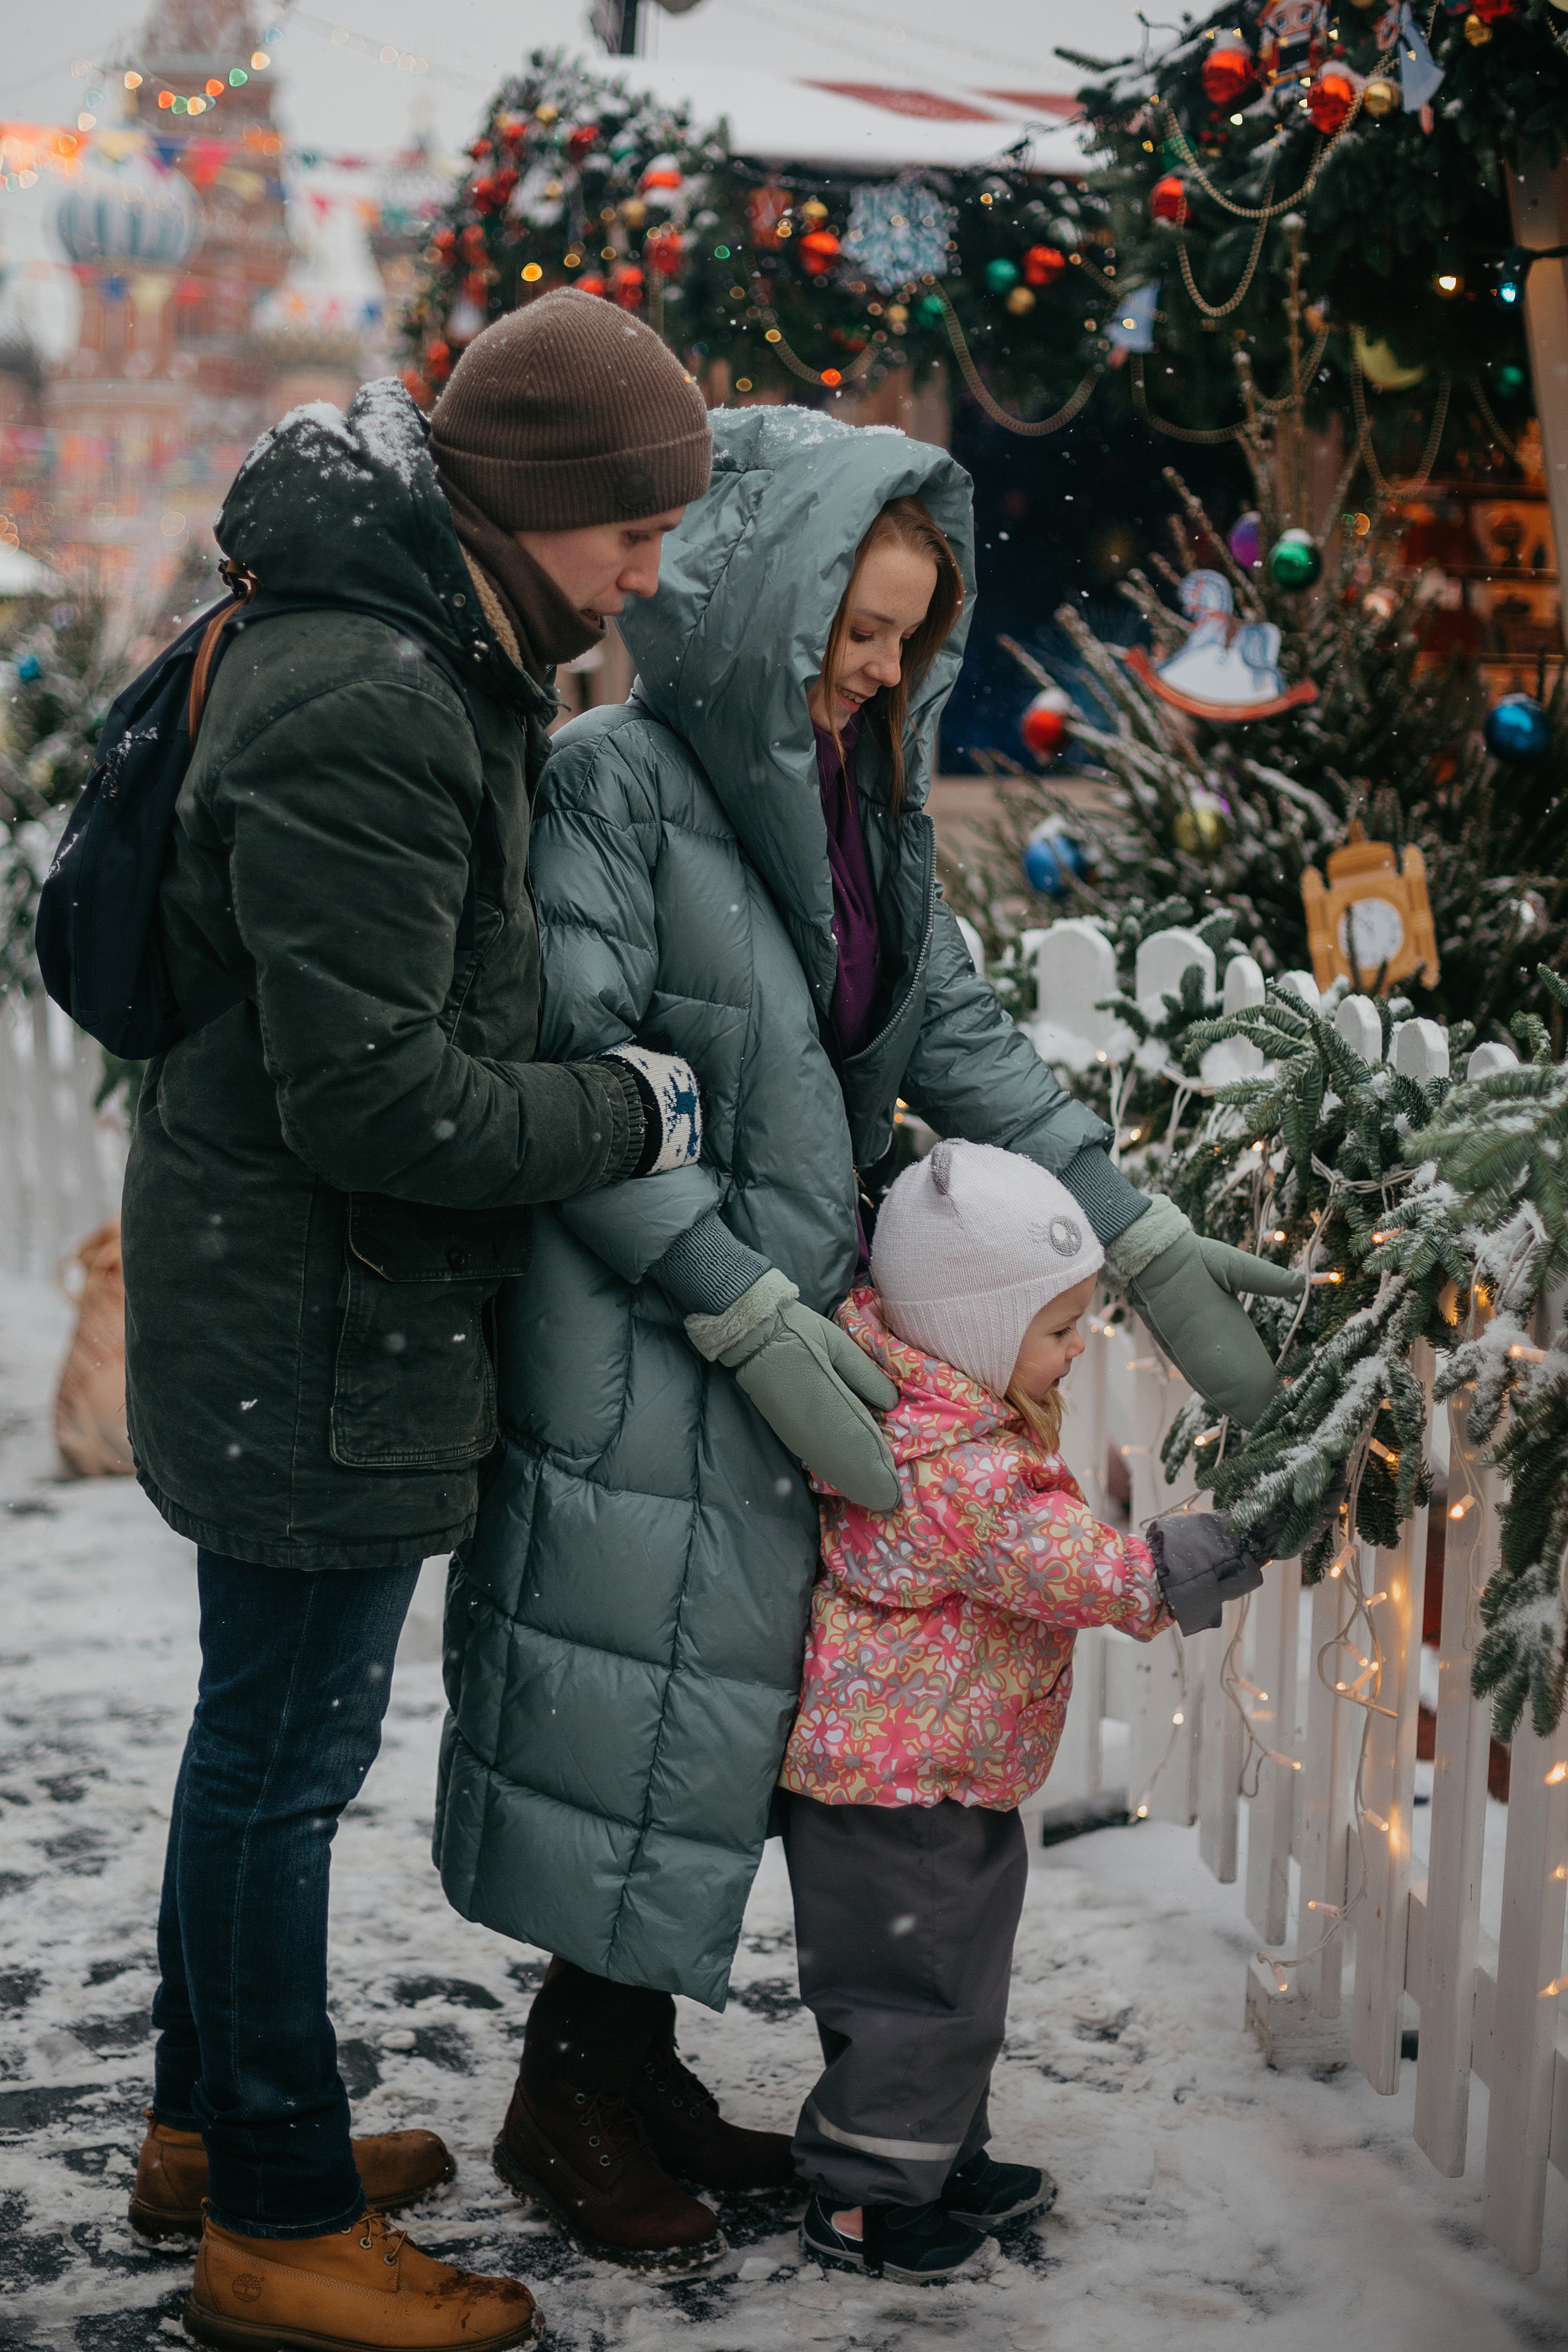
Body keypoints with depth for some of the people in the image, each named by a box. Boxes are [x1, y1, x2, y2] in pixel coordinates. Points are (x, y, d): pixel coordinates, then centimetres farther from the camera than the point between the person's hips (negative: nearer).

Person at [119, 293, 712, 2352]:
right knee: (285, 1754, 2)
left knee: (266, 1731, 21)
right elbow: (372, 1092, -26)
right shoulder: (355, 715, -24)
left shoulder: (423, 663, 9)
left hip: (302, 1308, 10)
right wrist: (632, 1111, -14)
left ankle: (211, 2123, 37)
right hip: (311, 1329, -10)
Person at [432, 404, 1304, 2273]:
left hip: (794, 1329, 7)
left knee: (713, 1706, 14)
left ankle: (636, 2068, 29)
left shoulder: (859, 792, 9)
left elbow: (961, 1037, 12)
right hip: (642, 1347, -7)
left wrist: (1147, 1248, 8)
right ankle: (565, 2103, 20)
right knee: (633, 1694, 1)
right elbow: (573, 1094, -18)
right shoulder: (617, 782, -15)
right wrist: (755, 1321, -19)